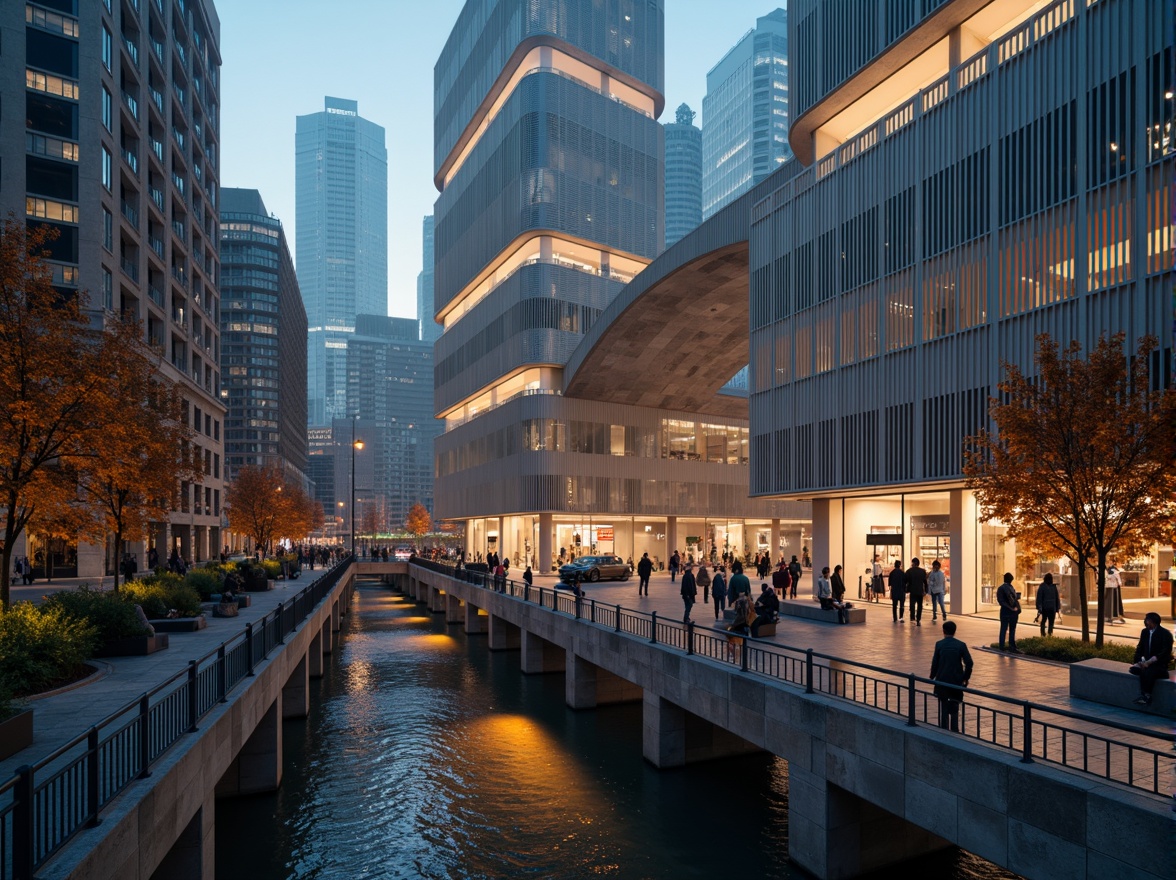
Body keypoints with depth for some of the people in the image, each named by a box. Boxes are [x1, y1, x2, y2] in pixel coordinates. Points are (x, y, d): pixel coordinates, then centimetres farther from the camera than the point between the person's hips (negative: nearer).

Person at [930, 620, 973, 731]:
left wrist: (932, 676, 8)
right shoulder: (961, 645, -4)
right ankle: (954, 731, 9)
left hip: (942, 680, -1)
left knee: (944, 708, 9)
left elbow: (935, 663, -6)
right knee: (954, 709, 10)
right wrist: (966, 678, 5)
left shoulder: (939, 644, -6)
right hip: (957, 681, 1)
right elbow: (969, 662, -8)